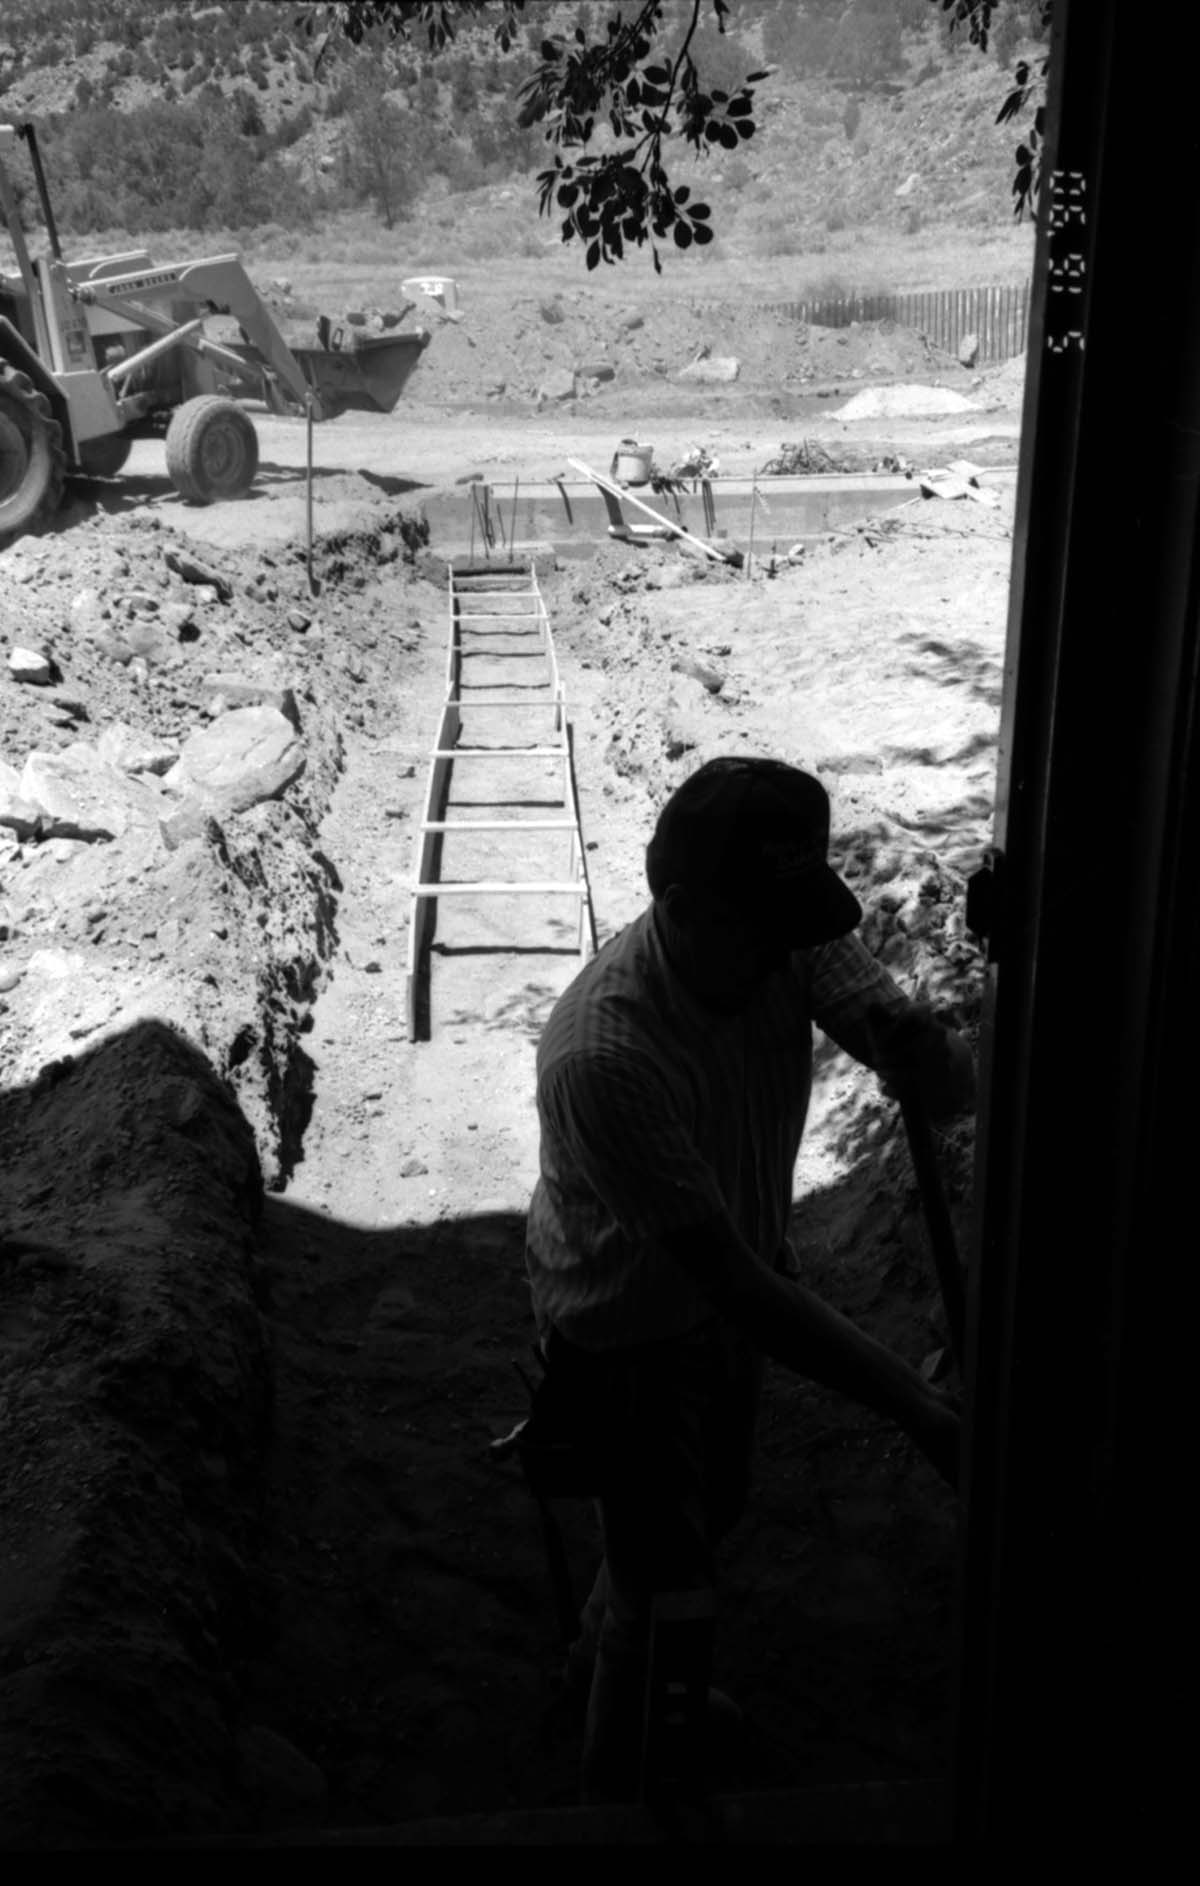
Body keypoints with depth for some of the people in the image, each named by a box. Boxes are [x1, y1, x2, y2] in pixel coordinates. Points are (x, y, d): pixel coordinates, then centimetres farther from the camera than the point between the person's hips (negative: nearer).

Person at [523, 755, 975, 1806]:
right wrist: (922, 1412, -39)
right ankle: (615, 1795, 37)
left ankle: (602, 1656, 59)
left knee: (710, 1513, 28)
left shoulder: (795, 945, -21)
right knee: (672, 1594, 7)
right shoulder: (603, 1057, -40)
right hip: (631, 1333, -7)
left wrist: (921, 1053, -48)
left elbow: (953, 1087, -24)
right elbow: (731, 1280, -38)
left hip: (736, 1292, 7)